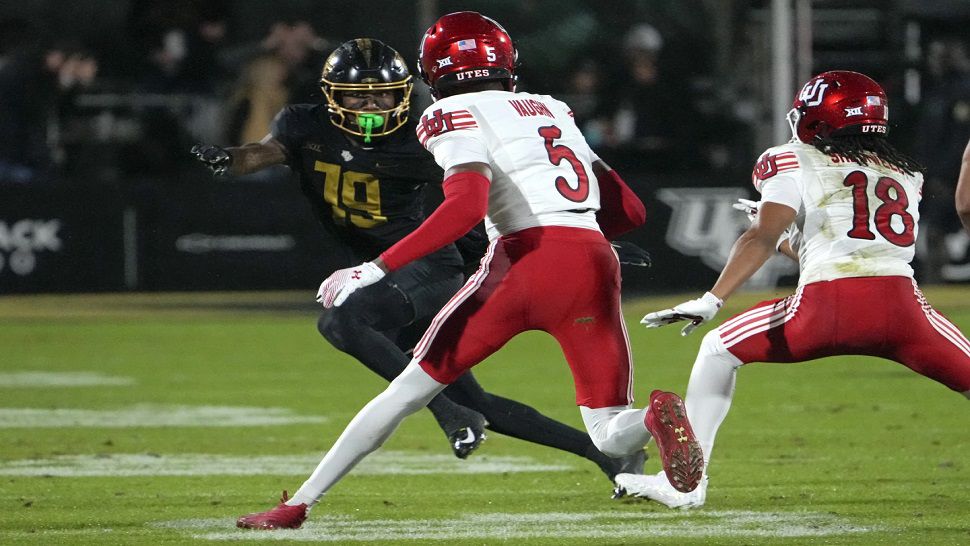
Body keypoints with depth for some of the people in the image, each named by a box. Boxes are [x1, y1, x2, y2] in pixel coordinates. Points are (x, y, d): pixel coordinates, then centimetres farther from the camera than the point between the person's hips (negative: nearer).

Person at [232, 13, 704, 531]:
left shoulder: (456, 116, 7)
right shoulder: (554, 111, 26)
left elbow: (466, 207, -13)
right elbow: (630, 210, 26)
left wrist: (374, 270, -12)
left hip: (524, 260, -4)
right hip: (593, 263, 4)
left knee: (413, 386, 11)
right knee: (611, 436, 8)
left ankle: (299, 502, 13)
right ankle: (657, 418, -27)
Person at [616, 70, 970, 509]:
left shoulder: (794, 163, 15)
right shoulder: (906, 175, 28)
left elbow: (763, 237, -1)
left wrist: (710, 301, -5)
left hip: (827, 306, -2)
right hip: (900, 300, 2)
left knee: (719, 349, 20)